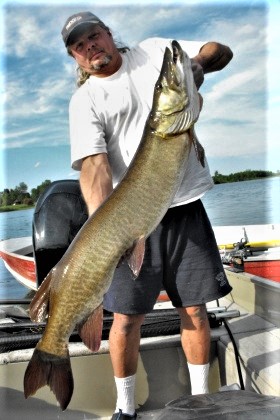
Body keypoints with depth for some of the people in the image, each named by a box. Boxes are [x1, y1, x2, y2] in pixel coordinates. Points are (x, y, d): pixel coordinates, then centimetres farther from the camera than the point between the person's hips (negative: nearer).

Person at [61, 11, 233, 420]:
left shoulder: (155, 52, 10)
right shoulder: (85, 101, 0)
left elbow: (222, 51, 13)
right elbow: (94, 163, -15)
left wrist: (198, 62, -11)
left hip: (184, 204, 2)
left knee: (194, 308, 8)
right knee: (126, 317, 1)